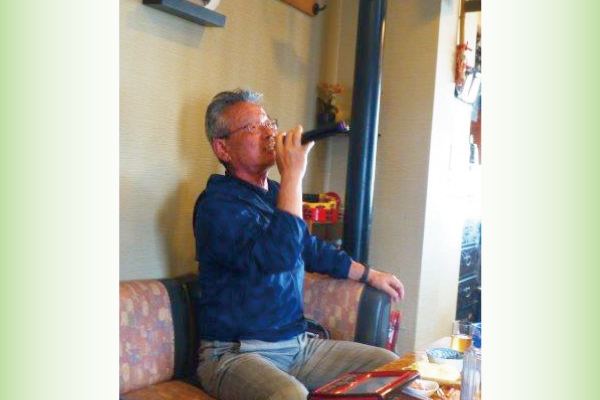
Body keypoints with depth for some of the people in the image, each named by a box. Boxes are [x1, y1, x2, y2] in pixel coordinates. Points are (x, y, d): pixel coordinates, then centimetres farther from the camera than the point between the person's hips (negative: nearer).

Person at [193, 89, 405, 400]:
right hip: (236, 353, -8)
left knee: (390, 364, 2)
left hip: (298, 344, 8)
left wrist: (371, 275, 27)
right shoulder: (217, 203, -15)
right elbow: (279, 256, -31)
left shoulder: (275, 194, 12)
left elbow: (311, 248, 27)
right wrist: (293, 176, -24)